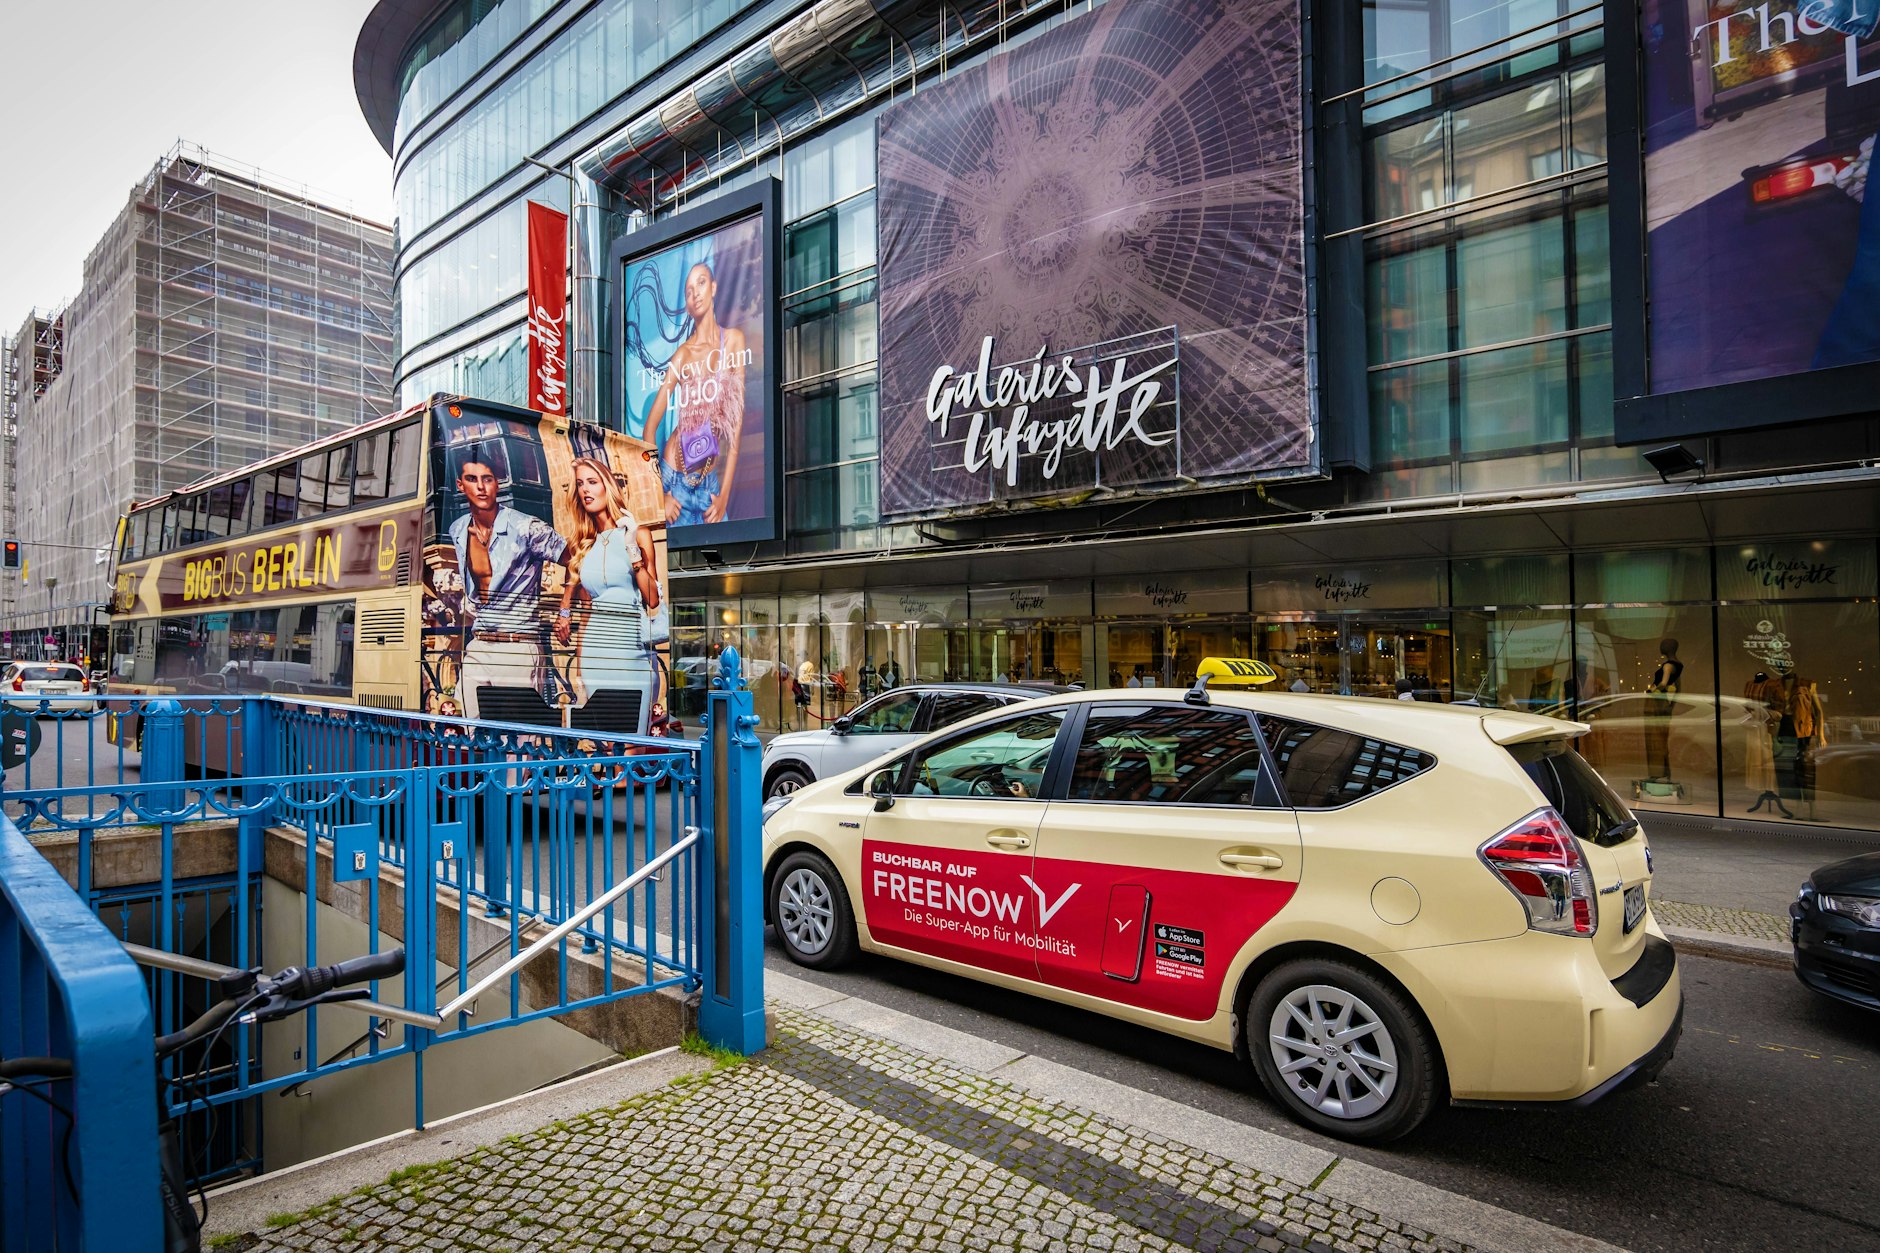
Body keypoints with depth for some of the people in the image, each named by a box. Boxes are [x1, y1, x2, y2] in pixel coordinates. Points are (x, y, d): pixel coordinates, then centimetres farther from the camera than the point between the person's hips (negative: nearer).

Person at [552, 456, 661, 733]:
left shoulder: (637, 534, 2)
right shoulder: (584, 543, 12)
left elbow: (653, 599, -8)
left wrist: (632, 550, -12)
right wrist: (564, 613, 15)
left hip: (632, 646, -4)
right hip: (594, 645, 4)